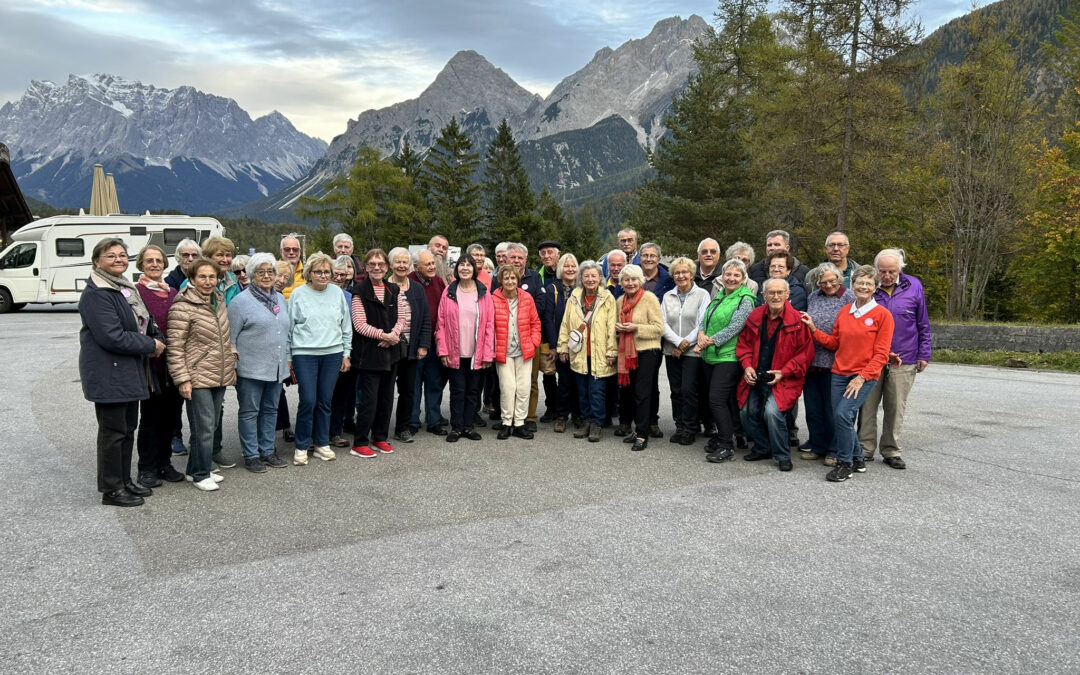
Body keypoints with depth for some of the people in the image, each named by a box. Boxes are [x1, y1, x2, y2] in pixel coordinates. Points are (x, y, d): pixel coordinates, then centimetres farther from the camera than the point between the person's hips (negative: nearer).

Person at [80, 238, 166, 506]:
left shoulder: (126, 288, 14)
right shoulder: (96, 294, -16)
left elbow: (143, 322, 24)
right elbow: (112, 336, -24)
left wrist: (155, 340, 3)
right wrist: (151, 345, -15)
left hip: (129, 372, 9)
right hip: (109, 374, -9)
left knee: (128, 427, 16)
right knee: (113, 431, 0)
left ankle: (124, 481, 29)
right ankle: (111, 490, 11)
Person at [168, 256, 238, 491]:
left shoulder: (219, 302, 11)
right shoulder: (183, 307, -13)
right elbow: (175, 348, -13)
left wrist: (231, 364, 17)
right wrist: (182, 379, -16)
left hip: (220, 376, 8)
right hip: (197, 378, -8)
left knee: (213, 425, 13)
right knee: (204, 427, -6)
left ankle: (195, 469, 26)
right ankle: (200, 474, 8)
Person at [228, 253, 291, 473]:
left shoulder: (280, 298, 13)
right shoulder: (241, 301, -7)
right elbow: (230, 337, -7)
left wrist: (287, 359, 17)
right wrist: (232, 367, -10)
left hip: (276, 368, 6)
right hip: (251, 370, -6)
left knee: (270, 410, 14)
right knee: (249, 412, 4)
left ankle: (267, 451, 25)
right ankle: (251, 455, 12)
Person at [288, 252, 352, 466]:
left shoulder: (337, 293, 7)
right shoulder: (298, 294, 0)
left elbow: (346, 326, 13)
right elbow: (289, 328, 3)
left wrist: (346, 354, 9)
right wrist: (288, 358, 2)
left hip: (332, 354, 3)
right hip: (304, 354, -3)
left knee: (325, 401, 8)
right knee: (308, 401, -6)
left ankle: (321, 443, 21)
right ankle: (301, 446, 8)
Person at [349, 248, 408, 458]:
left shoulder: (394, 290, 11)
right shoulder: (360, 291, -6)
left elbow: (402, 318, 7)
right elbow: (359, 324, -11)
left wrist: (393, 334, -11)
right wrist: (383, 335, -17)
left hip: (391, 352, 6)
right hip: (369, 353, -5)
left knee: (387, 398, 11)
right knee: (369, 399, -5)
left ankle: (380, 437, 24)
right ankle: (360, 443, 6)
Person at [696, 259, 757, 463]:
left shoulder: (745, 299, -7)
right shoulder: (718, 297, 16)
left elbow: (734, 327, -16)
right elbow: (705, 319, 13)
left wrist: (710, 341, -14)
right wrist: (701, 334, -8)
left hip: (729, 357, -7)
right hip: (711, 356, 7)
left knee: (717, 400, -12)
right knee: (719, 400, 12)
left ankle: (726, 446, -4)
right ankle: (722, 436, 25)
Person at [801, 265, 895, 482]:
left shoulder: (882, 314, -5)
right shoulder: (844, 311, 10)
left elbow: (881, 354, -8)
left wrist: (862, 377, -15)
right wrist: (813, 329, 3)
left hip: (864, 376, -5)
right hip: (839, 373, 5)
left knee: (843, 414, -20)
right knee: (840, 420, 6)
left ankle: (845, 464, -3)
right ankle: (858, 460, 29)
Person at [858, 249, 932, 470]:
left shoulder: (914, 286, 0)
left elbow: (923, 325, 6)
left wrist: (923, 355, 5)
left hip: (903, 360, 0)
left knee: (896, 408, 8)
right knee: (867, 405, 4)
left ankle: (891, 451, 19)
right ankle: (865, 449, 14)